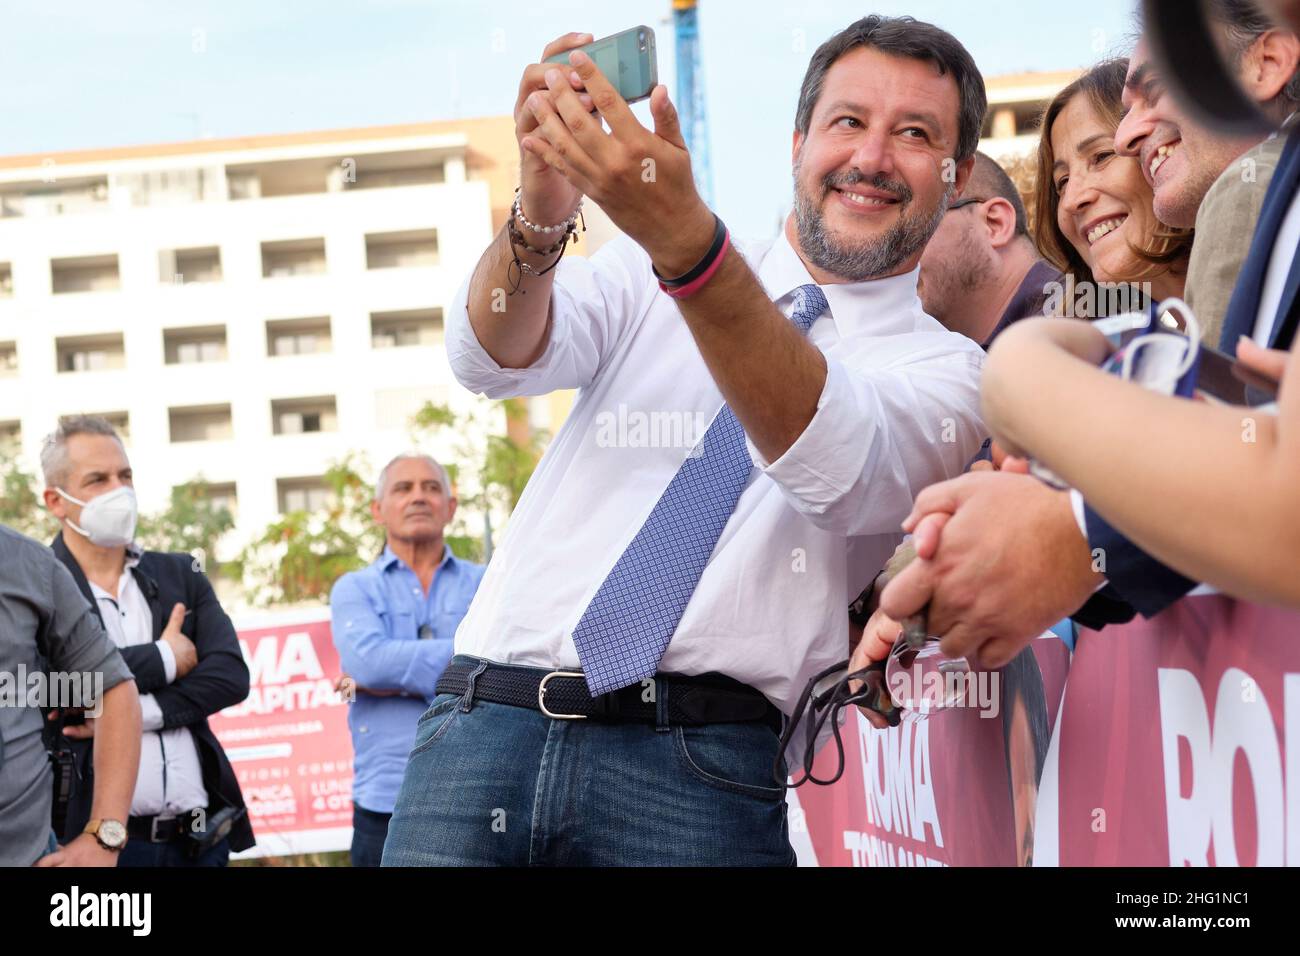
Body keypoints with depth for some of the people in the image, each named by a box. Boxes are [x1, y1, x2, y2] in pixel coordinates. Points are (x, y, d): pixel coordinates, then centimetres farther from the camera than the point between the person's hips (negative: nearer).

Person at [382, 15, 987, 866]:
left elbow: (837, 468, -16)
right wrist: (542, 212, -23)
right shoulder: (649, 271, 16)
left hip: (700, 767, -2)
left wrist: (685, 238, -28)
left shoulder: (945, 367, 6)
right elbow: (491, 357, -1)